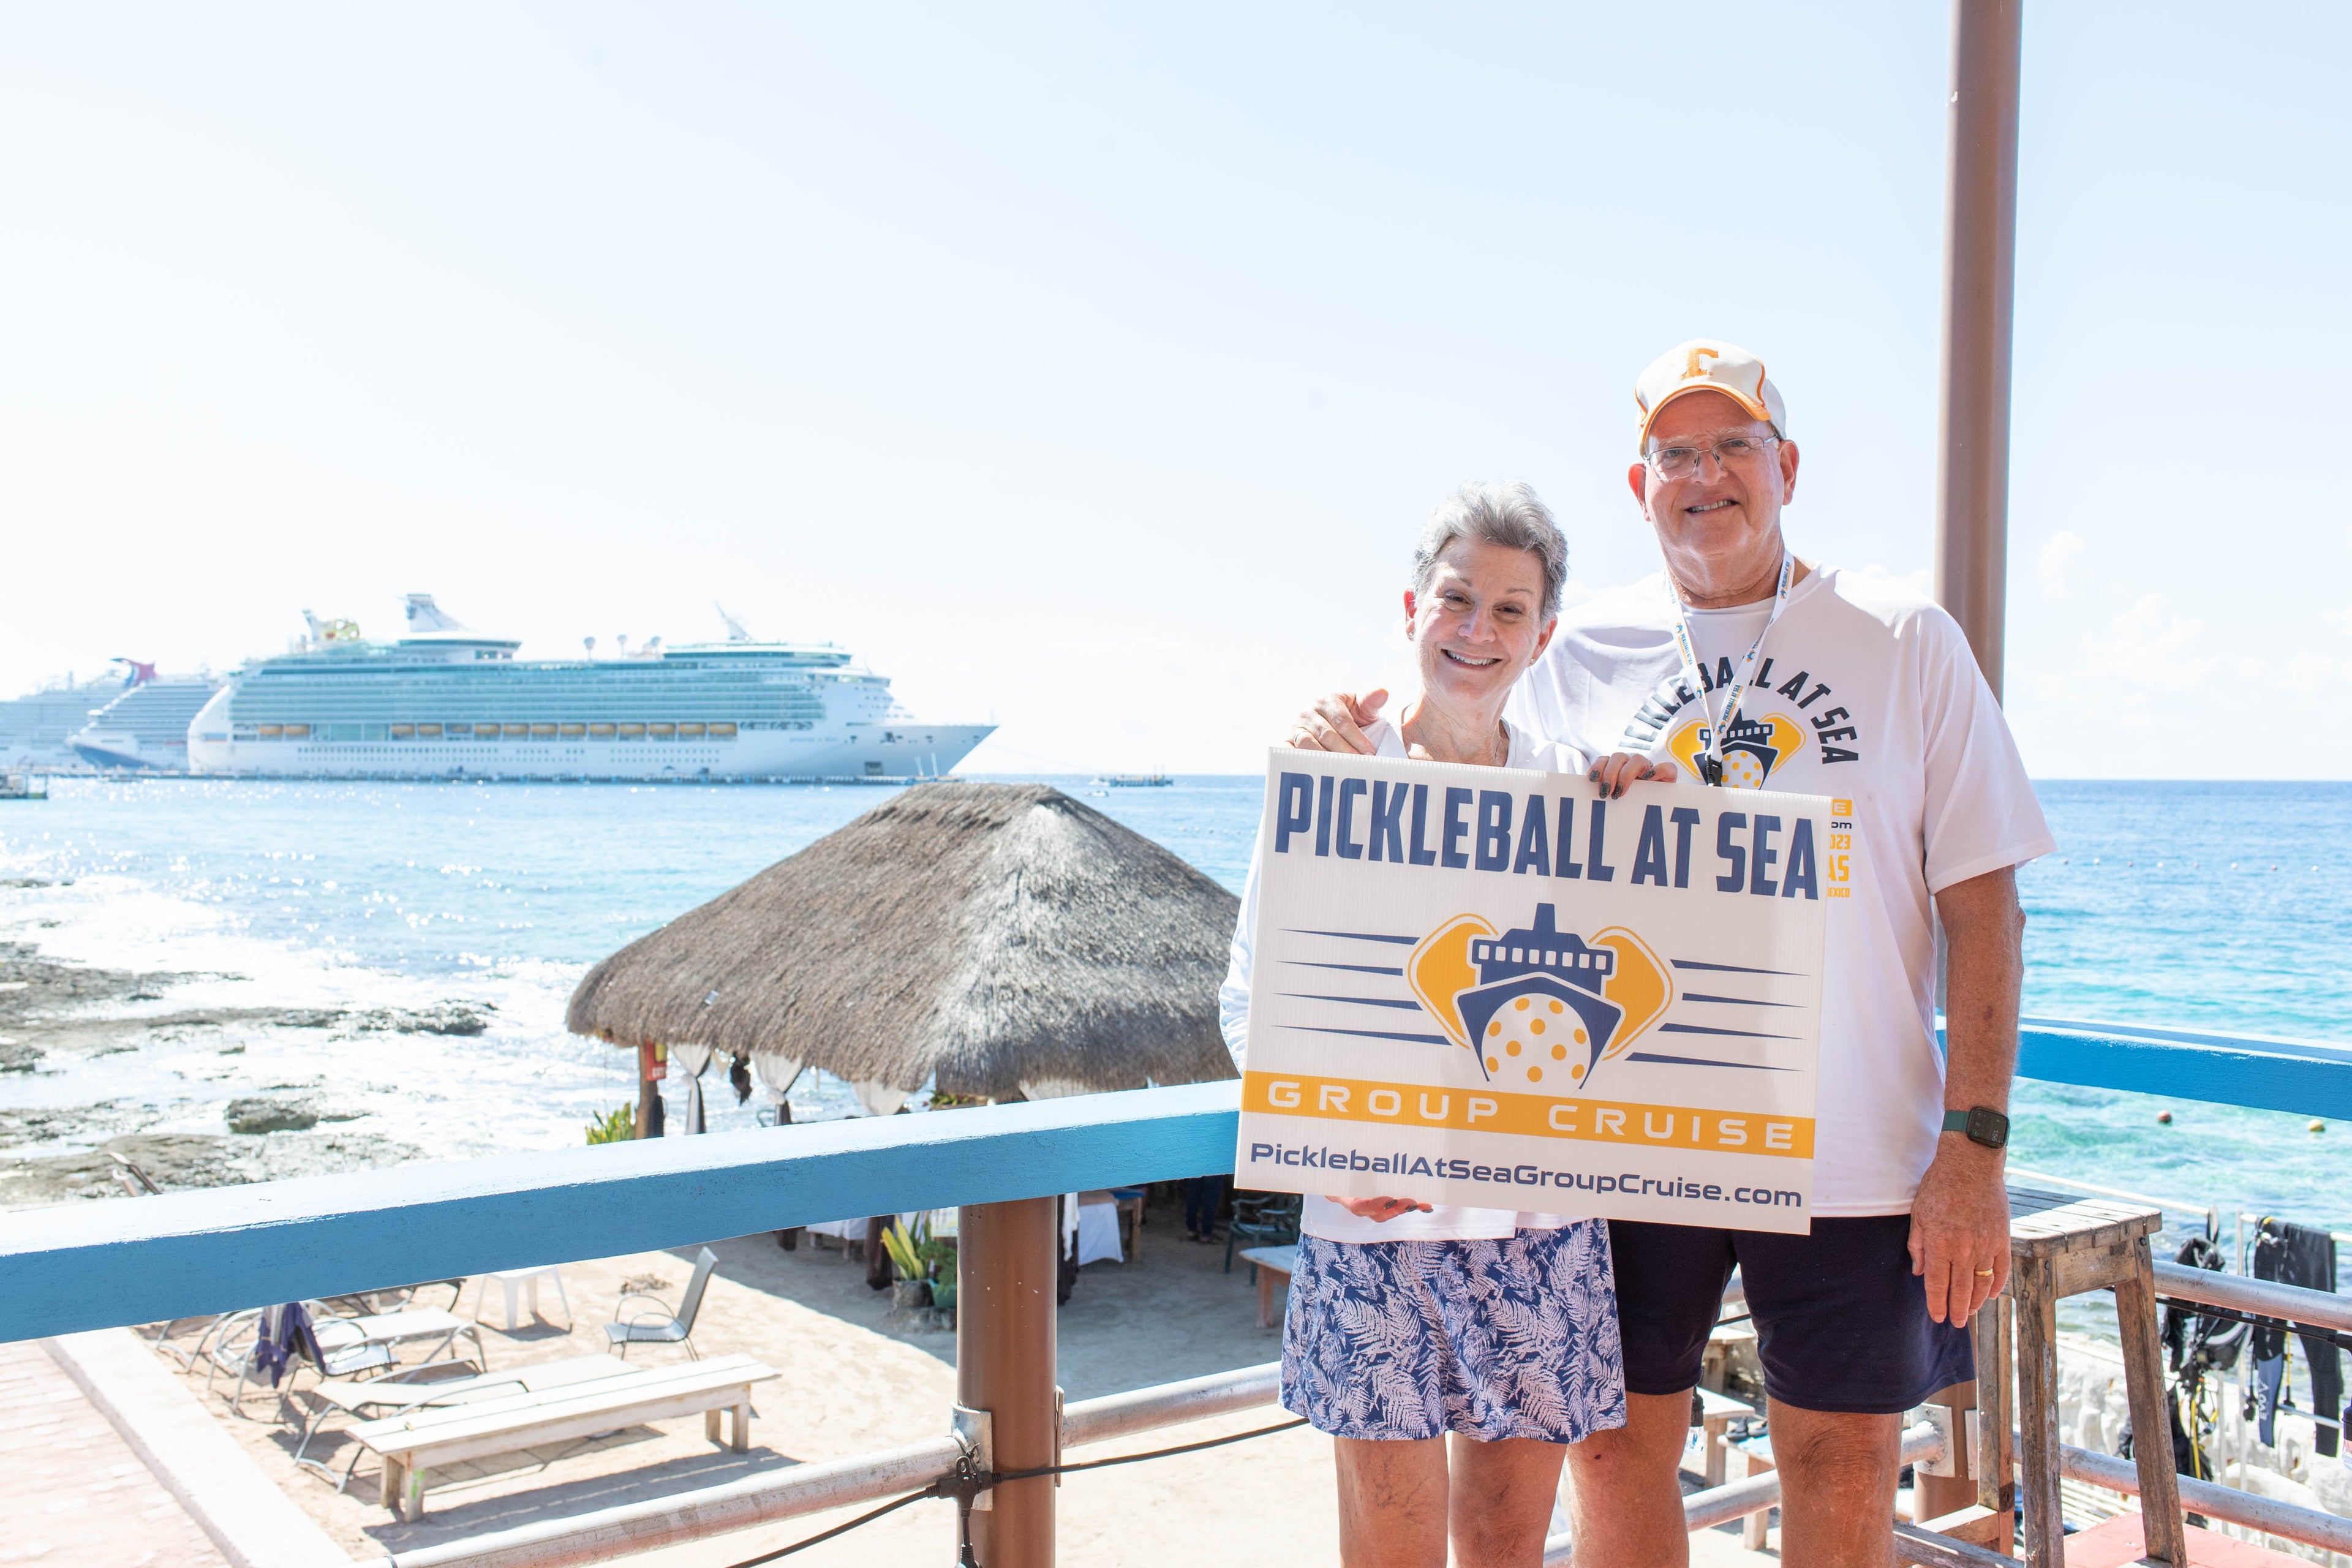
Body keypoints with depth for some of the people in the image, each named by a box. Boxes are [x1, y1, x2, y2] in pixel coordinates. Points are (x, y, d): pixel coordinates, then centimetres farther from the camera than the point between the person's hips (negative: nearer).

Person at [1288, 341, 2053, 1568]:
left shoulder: (1904, 642, 0)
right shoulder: (1582, 655, 4)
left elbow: (1981, 902, -2)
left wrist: (1975, 1145, -9)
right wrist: (1364, 756, -8)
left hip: (1851, 1151, -1)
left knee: (1843, 1470, 10)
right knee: (1618, 1446, 10)